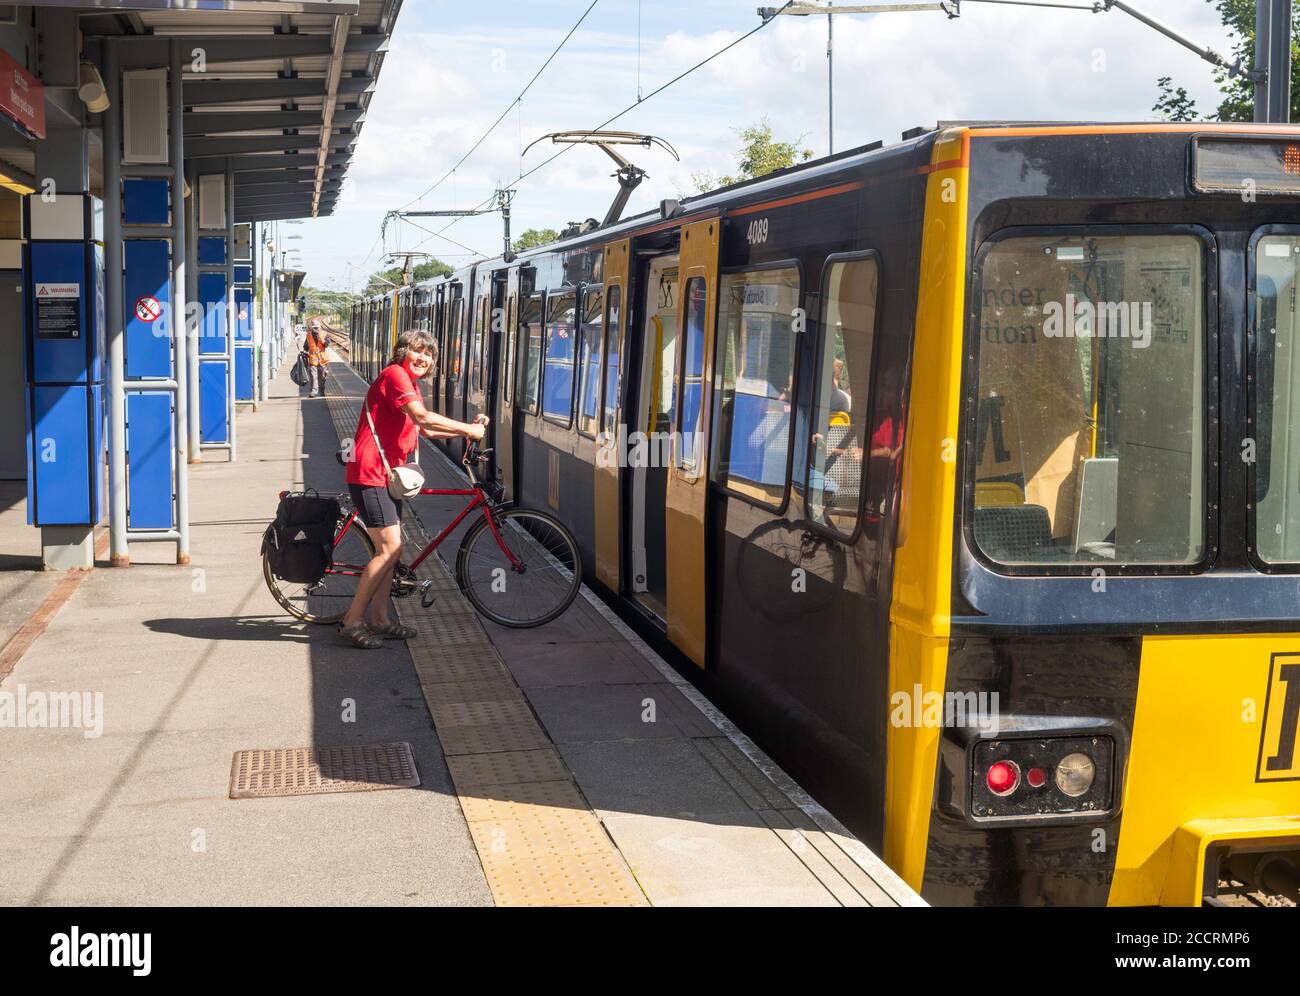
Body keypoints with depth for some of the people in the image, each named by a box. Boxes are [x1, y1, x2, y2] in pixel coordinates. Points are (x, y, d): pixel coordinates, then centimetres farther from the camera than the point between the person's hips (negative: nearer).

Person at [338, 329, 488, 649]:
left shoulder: (410, 385, 21)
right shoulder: (394, 374, -13)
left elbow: (428, 431, 18)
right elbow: (423, 417, -26)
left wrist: (469, 428, 6)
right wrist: (468, 429, -19)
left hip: (385, 475, 11)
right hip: (370, 475, -11)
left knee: (389, 549, 12)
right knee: (389, 549, -13)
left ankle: (380, 620, 20)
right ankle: (352, 621, -7)